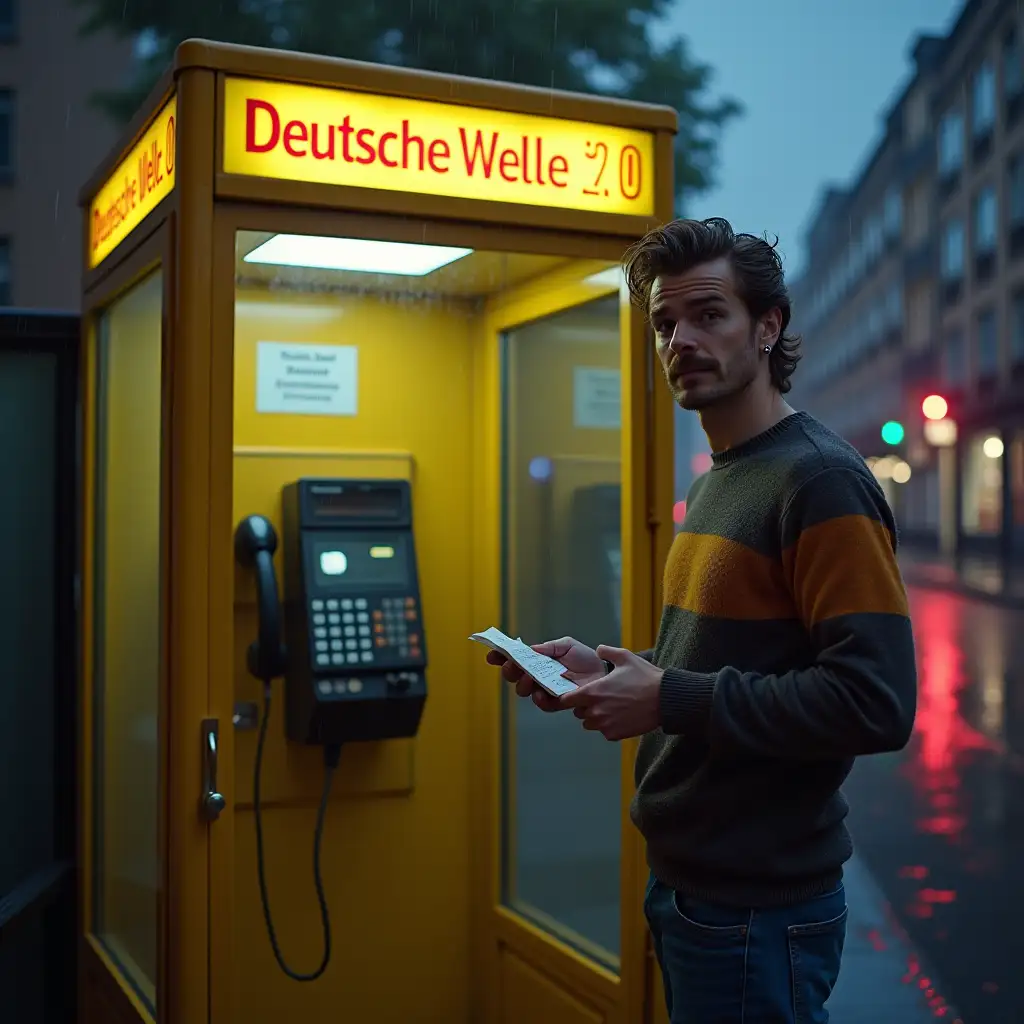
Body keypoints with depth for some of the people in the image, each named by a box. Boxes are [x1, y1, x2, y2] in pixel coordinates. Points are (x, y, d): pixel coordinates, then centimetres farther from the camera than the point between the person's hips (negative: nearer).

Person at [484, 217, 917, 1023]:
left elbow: (876, 703, -25)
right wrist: (609, 671, 3)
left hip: (758, 906, -9)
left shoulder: (820, 481, -18)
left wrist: (671, 701, -23)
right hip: (686, 882, 9)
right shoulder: (717, 481, 11)